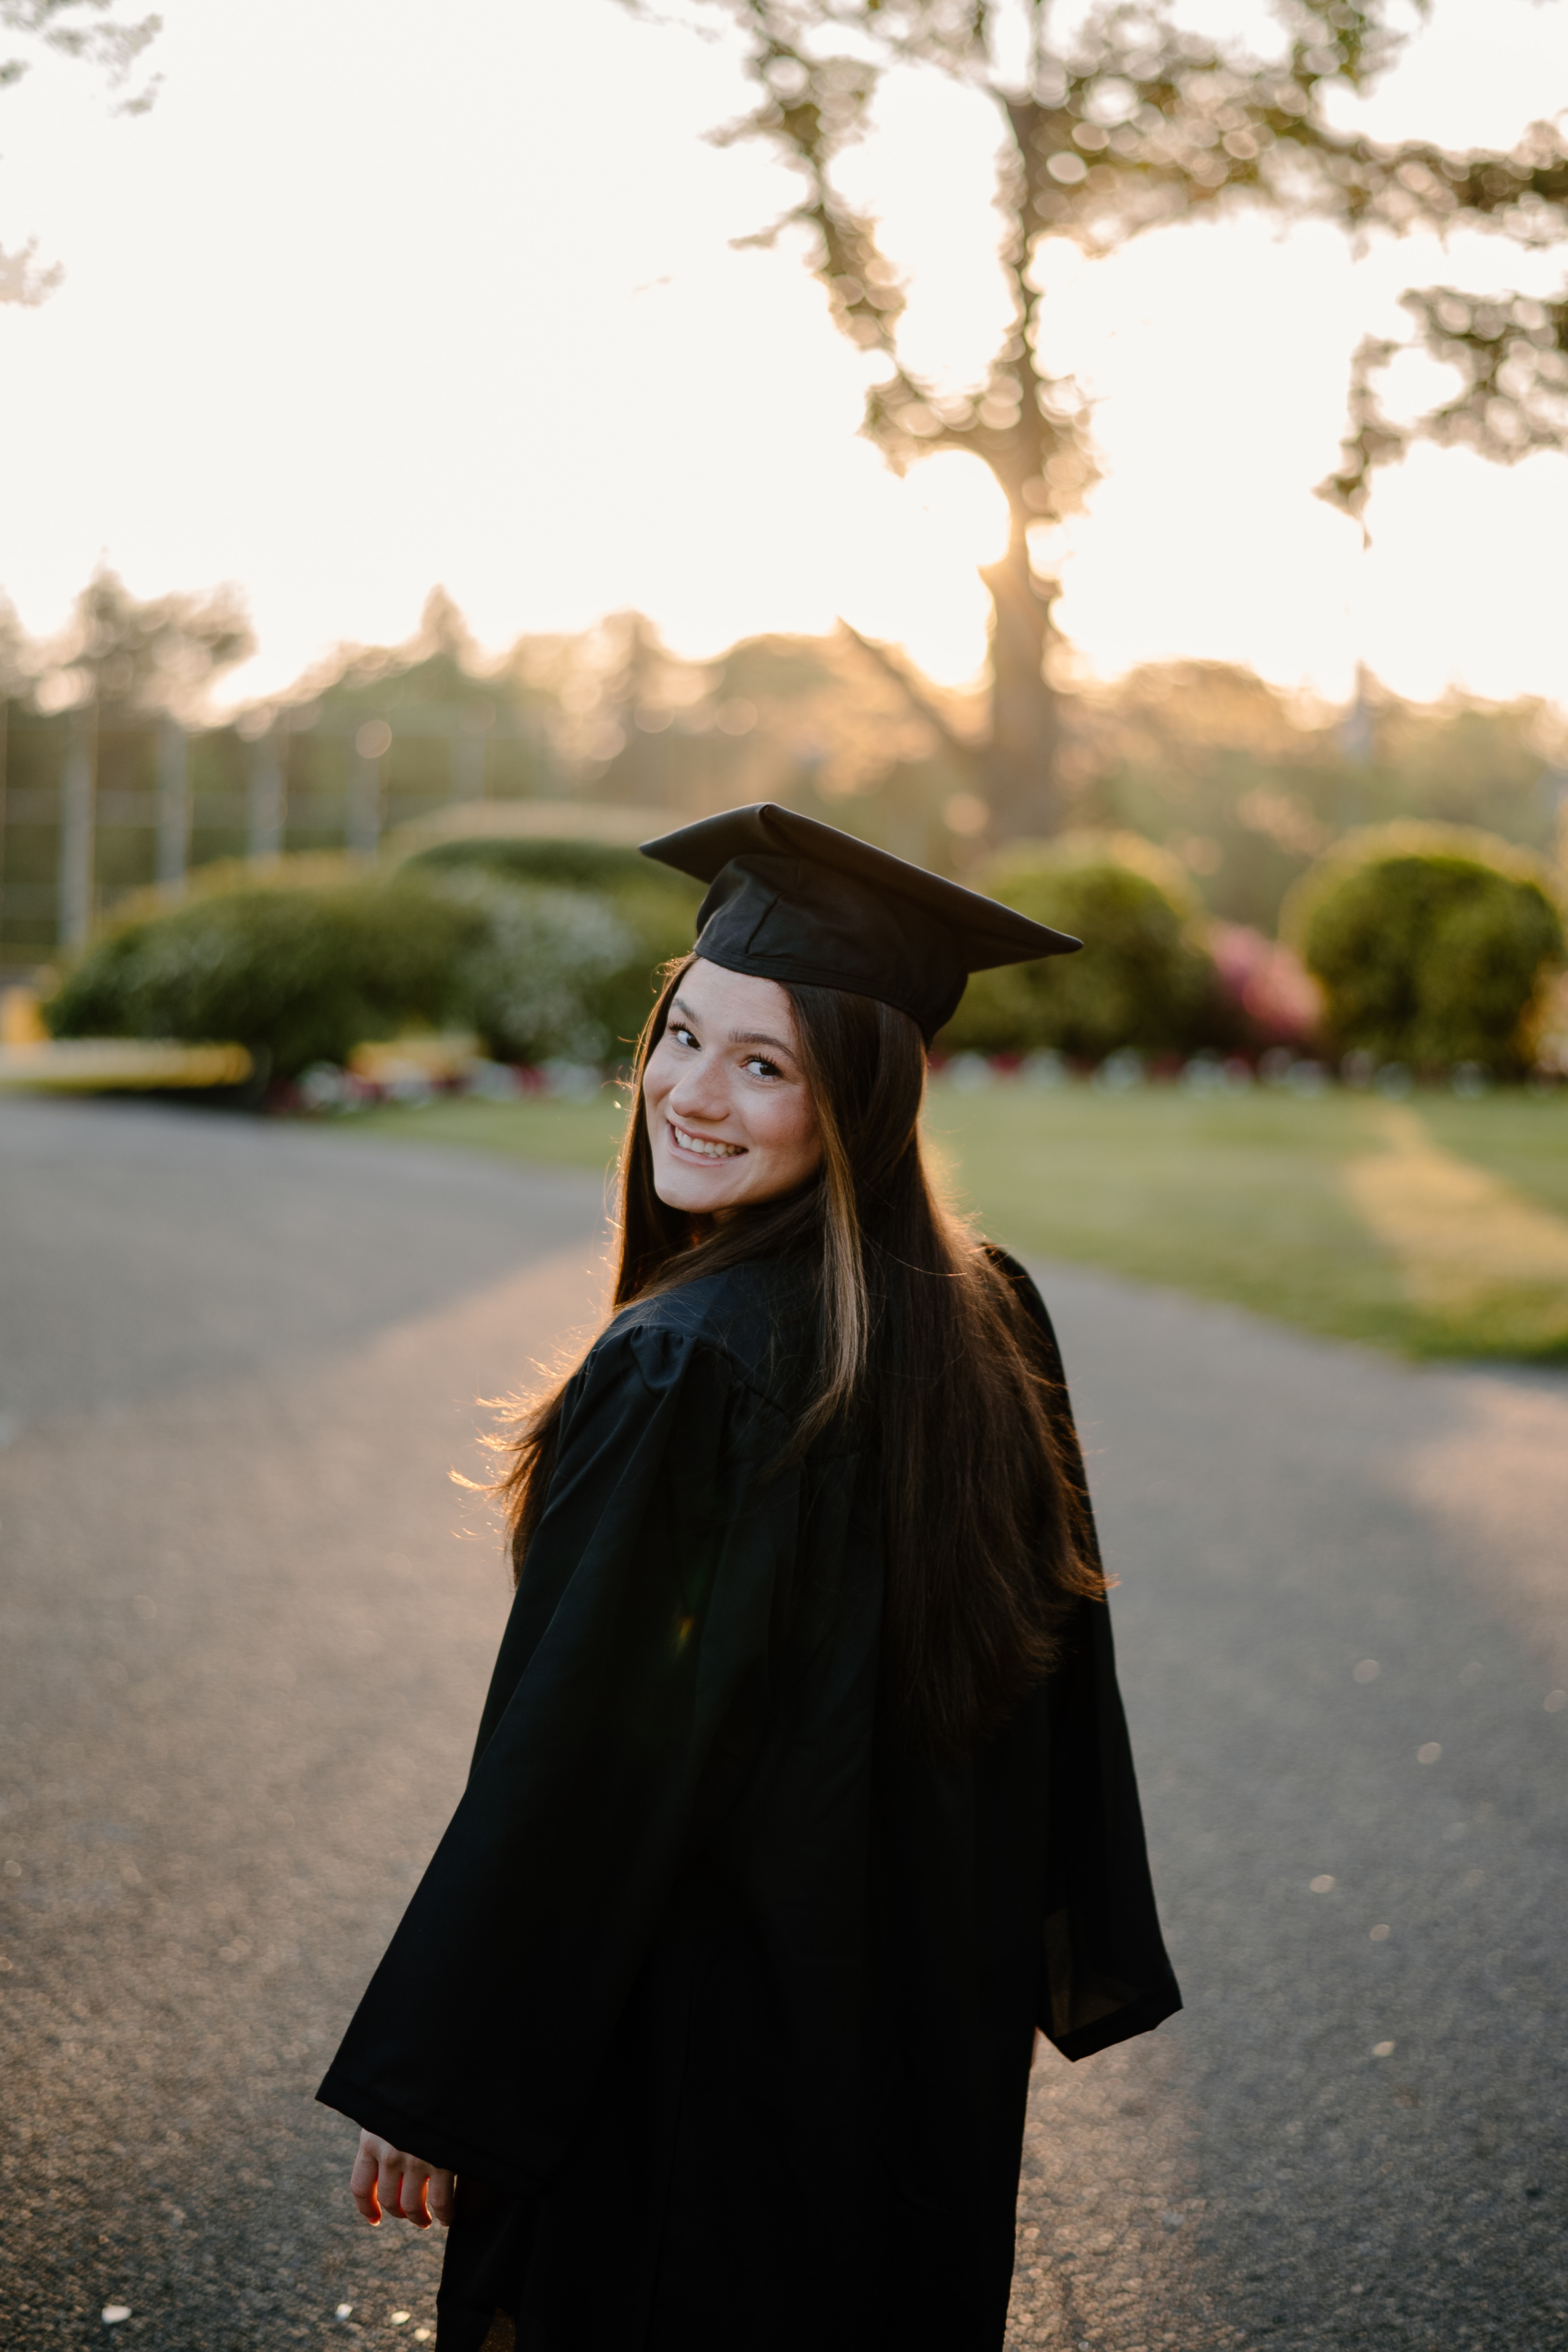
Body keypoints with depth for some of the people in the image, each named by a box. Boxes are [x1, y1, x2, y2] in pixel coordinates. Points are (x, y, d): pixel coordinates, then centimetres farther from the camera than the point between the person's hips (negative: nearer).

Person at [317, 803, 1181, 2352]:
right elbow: (1056, 1659, 6)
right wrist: (1069, 1965, 17)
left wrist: (431, 2091, -13)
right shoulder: (989, 1319, -3)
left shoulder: (682, 1375, -26)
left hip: (706, 2046, -7)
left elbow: (570, 1768, -22)